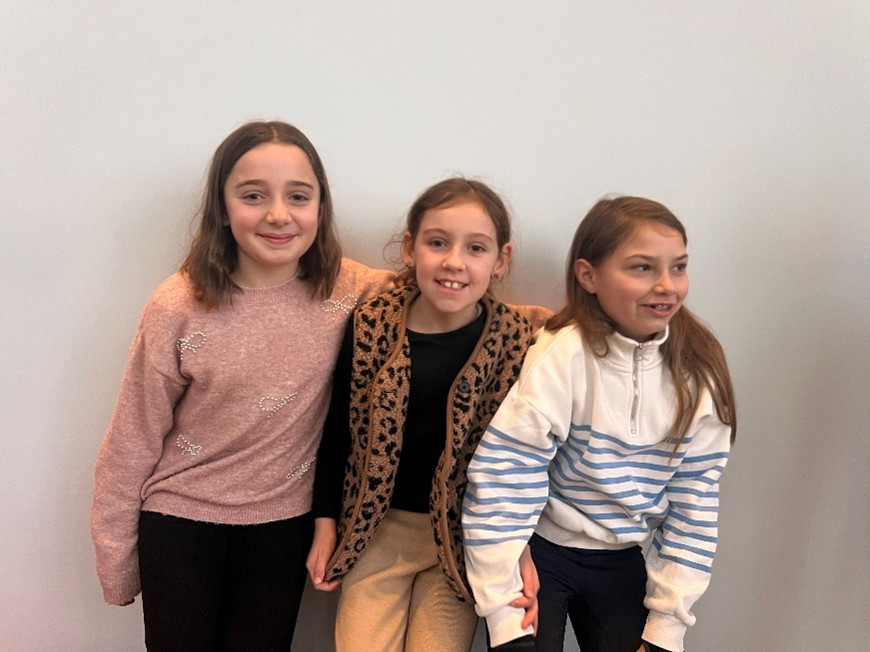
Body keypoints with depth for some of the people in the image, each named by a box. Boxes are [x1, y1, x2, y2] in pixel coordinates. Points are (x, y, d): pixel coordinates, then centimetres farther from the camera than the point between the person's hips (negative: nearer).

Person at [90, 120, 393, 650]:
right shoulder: (178, 308, -16)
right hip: (180, 517, -1)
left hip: (285, 519, 1)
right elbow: (133, 439, -8)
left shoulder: (354, 292, -13)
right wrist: (115, 552, -1)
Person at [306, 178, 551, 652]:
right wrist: (325, 521, 4)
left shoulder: (518, 339, -13)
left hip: (466, 536, 0)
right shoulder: (370, 325, -11)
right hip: (378, 528, 1)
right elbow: (338, 427, 1)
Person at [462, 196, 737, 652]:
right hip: (538, 552, -3)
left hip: (621, 562, 4)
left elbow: (694, 504, -2)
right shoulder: (563, 357, -23)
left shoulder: (697, 371, -8)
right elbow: (499, 484, -24)